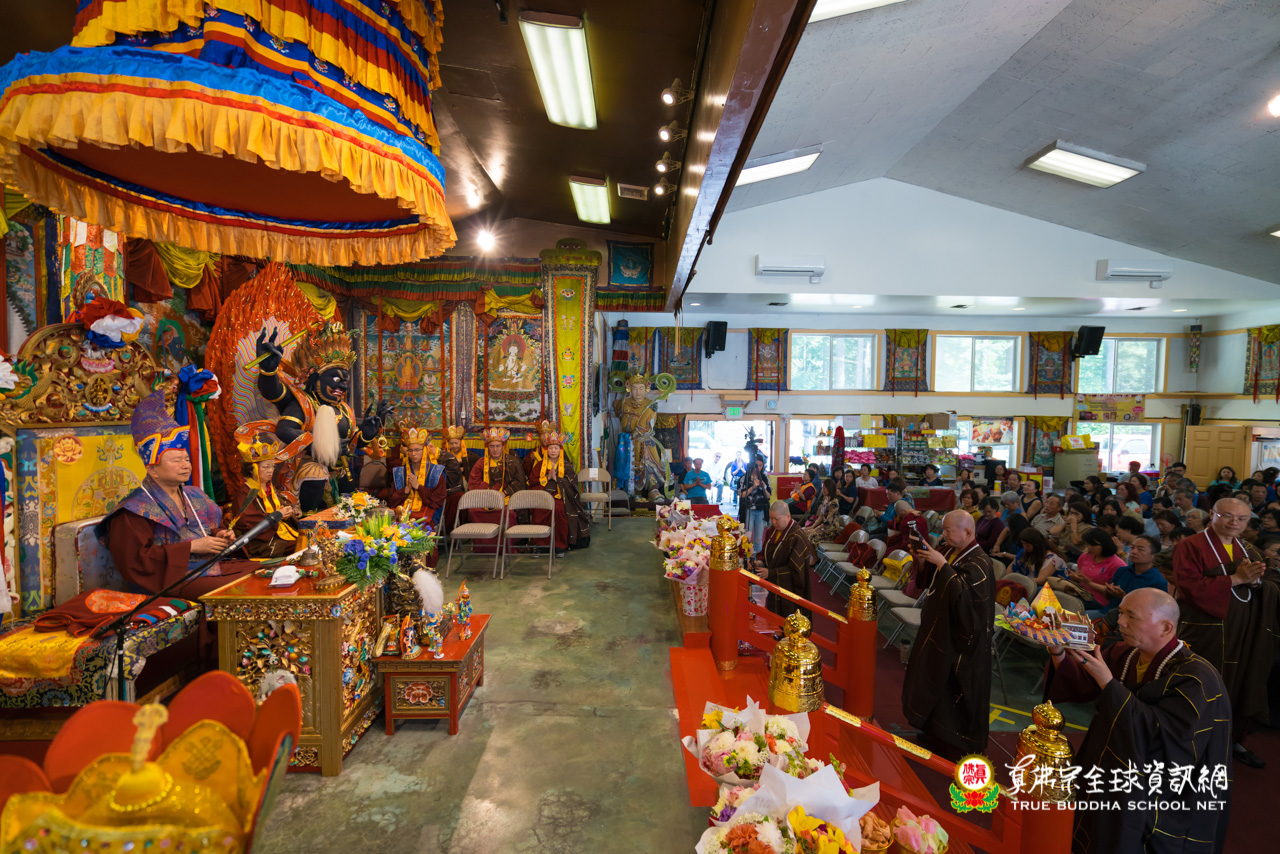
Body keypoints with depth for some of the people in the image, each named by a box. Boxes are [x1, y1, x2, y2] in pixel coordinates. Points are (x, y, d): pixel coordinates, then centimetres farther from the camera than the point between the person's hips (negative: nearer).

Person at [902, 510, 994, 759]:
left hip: (958, 641, -8)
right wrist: (924, 560, -8)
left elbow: (961, 593, -35)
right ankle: (935, 731, 37)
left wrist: (941, 563, -34)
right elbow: (927, 582, 9)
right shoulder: (949, 551, 2)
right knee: (934, 680, 19)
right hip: (938, 629, 8)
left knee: (954, 687, 5)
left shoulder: (979, 562, -21)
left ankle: (959, 744, 22)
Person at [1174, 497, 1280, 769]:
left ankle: (1234, 739, 30)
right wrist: (1235, 579, -22)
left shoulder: (1247, 551, 12)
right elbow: (1190, 586, -20)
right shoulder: (1191, 547, -10)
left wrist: (1256, 582, -15)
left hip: (1246, 634, 6)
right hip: (1207, 633, -6)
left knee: (1241, 686, 12)